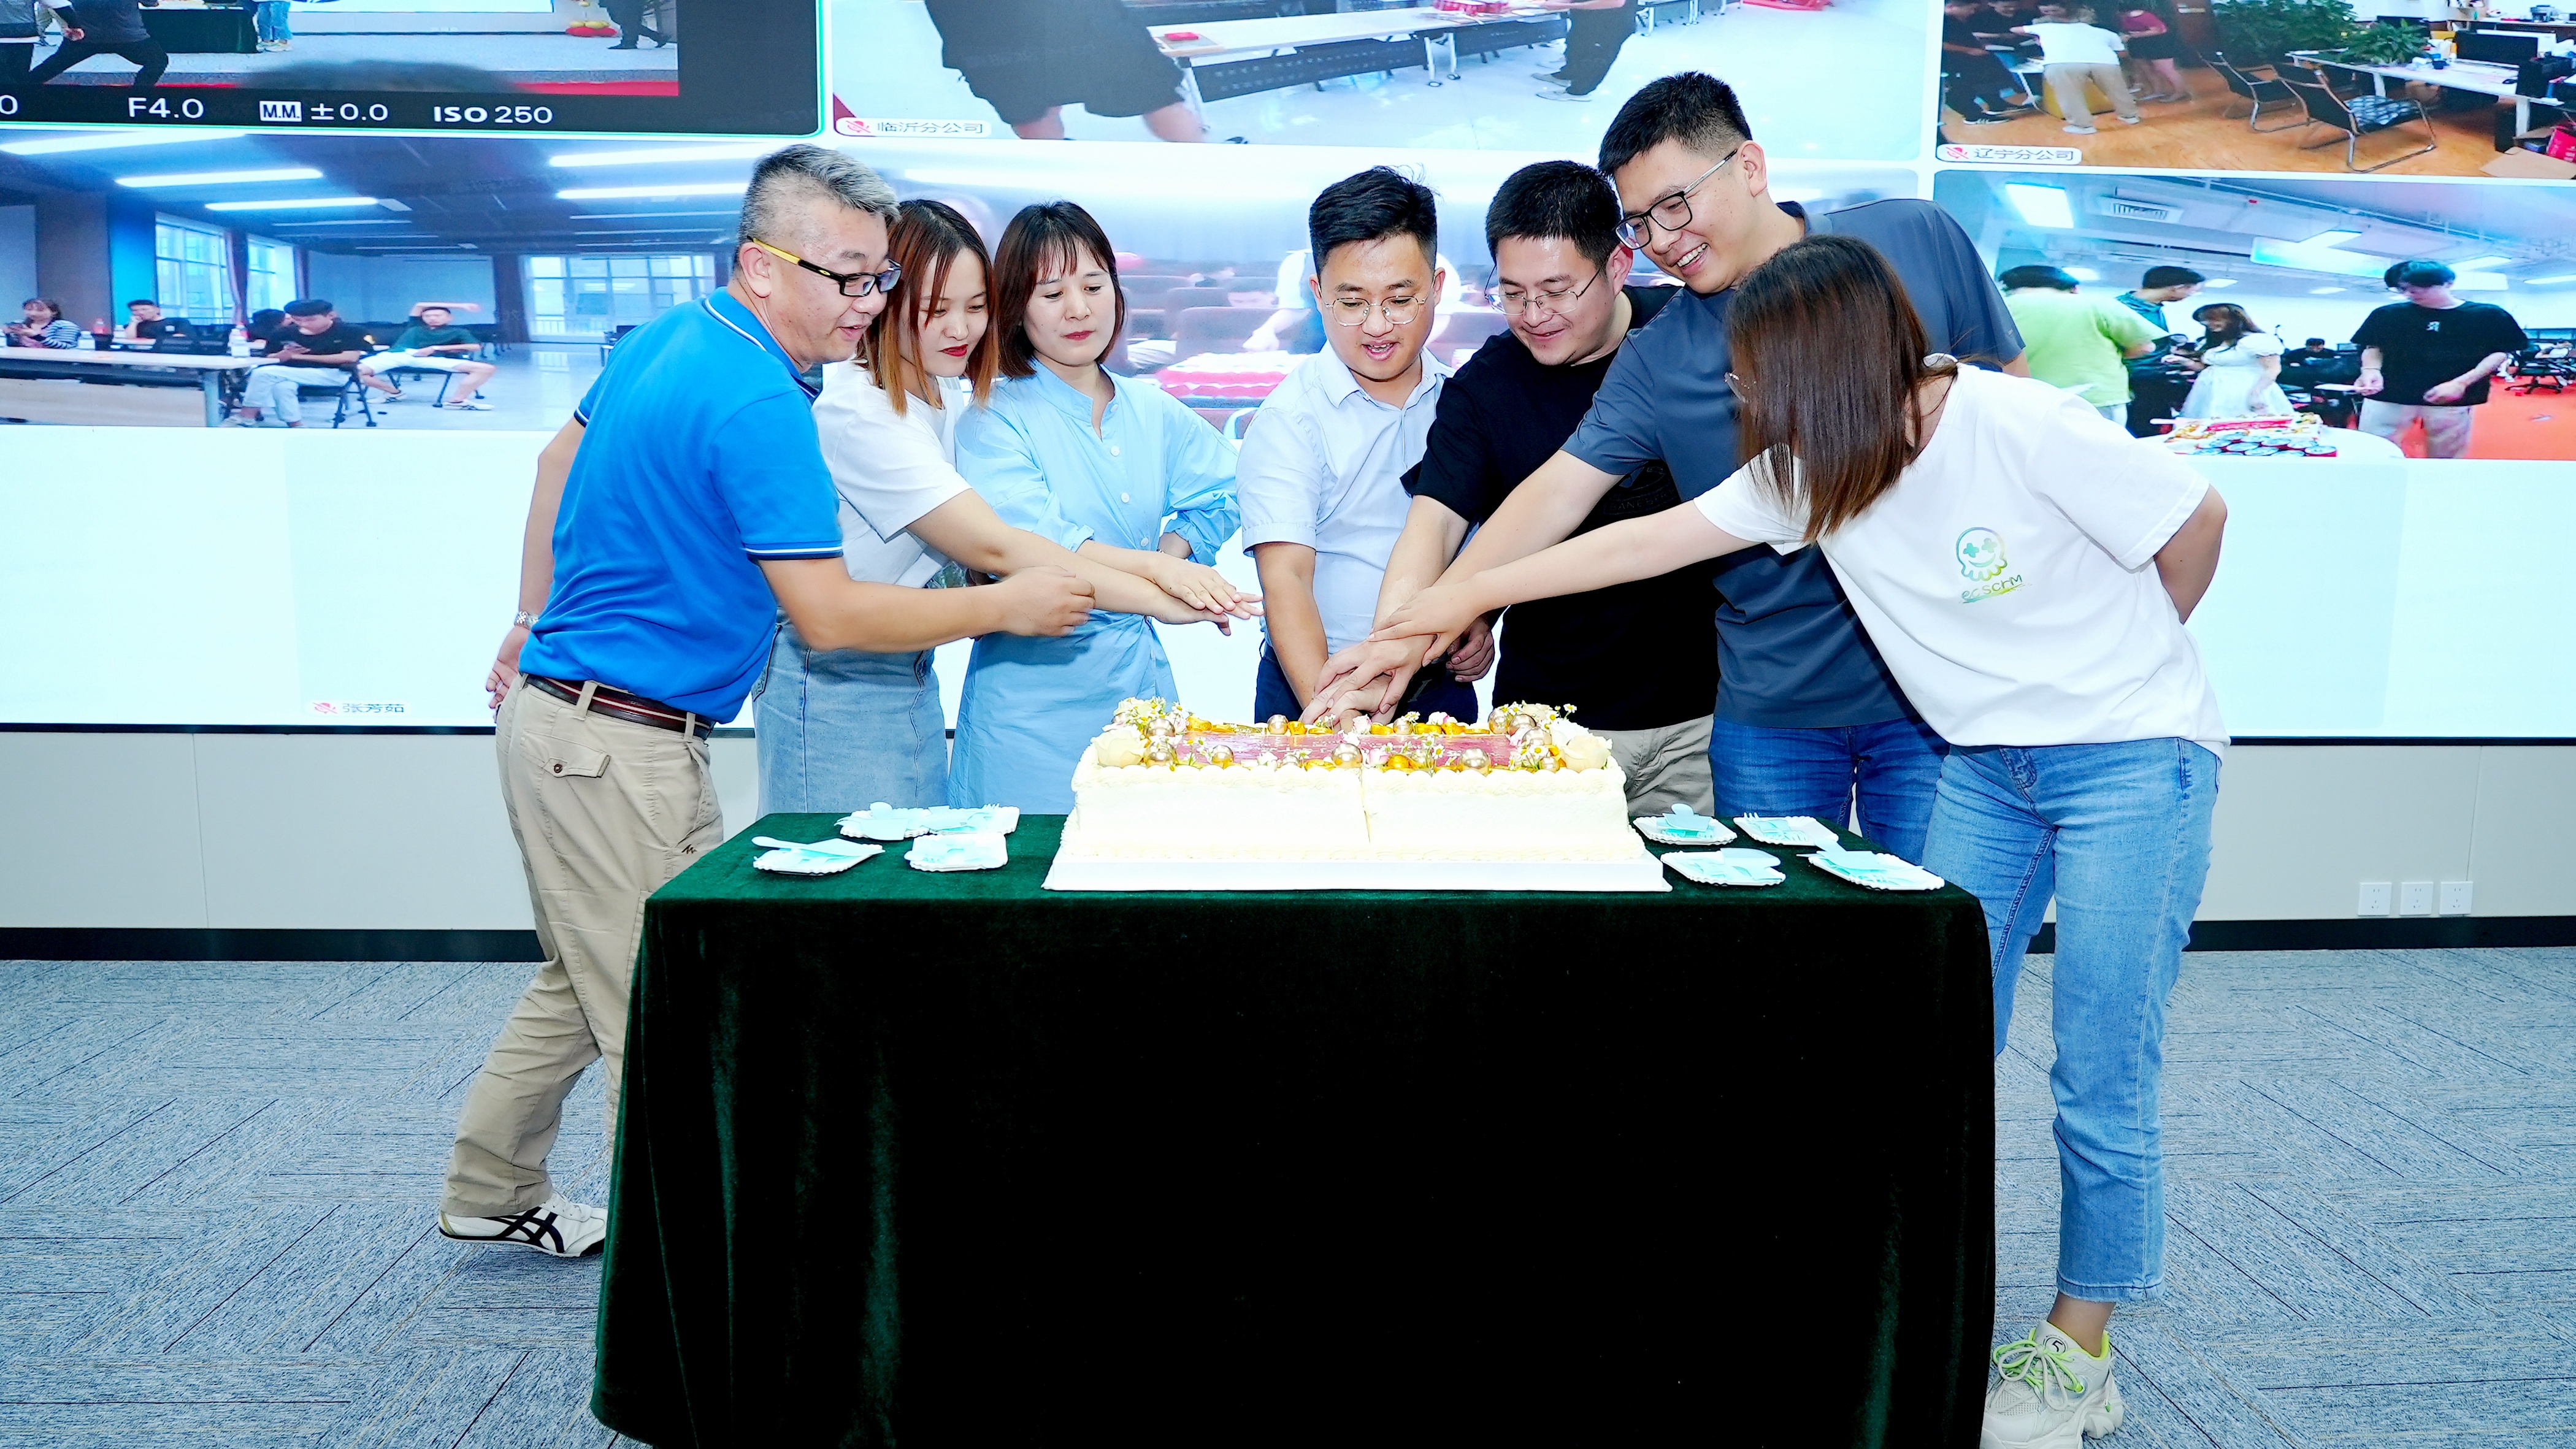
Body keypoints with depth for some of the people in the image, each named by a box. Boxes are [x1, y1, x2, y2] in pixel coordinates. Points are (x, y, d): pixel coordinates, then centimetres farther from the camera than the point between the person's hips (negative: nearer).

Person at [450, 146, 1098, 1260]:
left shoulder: (670, 336, 8)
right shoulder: (759, 404, -22)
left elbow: (561, 457, 21)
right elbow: (829, 615, -23)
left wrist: (535, 620, 30)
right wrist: (1007, 606, -15)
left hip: (563, 703, 10)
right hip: (613, 745, -10)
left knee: (588, 979, 23)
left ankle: (492, 1197, 38)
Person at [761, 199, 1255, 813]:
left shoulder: (950, 398, 7)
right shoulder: (858, 413, -21)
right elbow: (994, 548, -27)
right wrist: (1155, 597, -29)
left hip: (912, 677, 8)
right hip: (837, 687, -8)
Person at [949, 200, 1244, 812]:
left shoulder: (1154, 412, 11)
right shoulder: (992, 421, -5)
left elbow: (1220, 496, 21)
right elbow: (1030, 541, -20)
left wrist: (1176, 552, -1)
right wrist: (1153, 569, -34)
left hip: (1144, 676, 5)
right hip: (1035, 689, -4)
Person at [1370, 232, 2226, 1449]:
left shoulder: (2020, 429, -22)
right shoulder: (1809, 469, -5)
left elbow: (2197, 519, -10)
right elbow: (1659, 536, -1)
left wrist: (2126, 654, 6)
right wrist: (1475, 591, 0)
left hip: (2132, 758, -6)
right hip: (1985, 764, 6)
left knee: (2099, 1079, -3)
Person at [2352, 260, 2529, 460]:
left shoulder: (2488, 316, 1)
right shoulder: (2390, 315, 4)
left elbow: (2501, 353, 2)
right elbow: (2373, 347, 12)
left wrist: (2460, 383, -13)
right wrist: (2371, 371, -12)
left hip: (2452, 400, -1)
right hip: (2389, 396, 1)